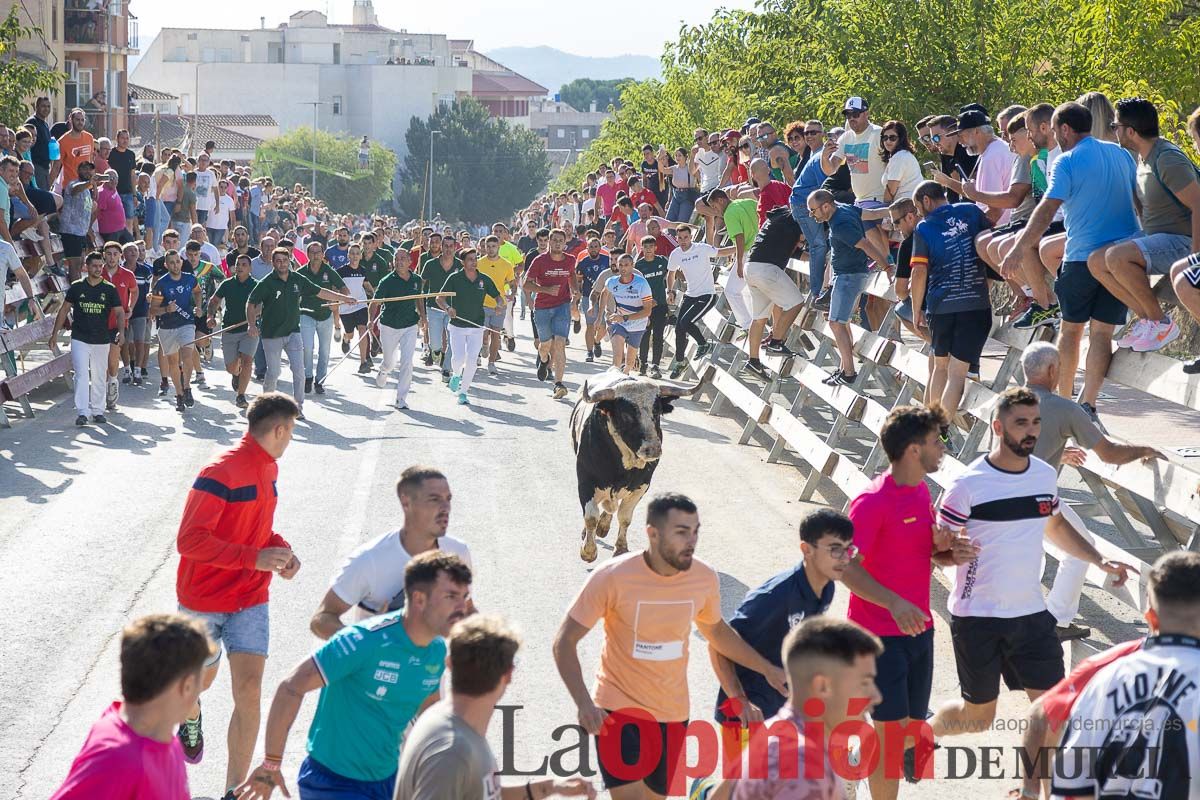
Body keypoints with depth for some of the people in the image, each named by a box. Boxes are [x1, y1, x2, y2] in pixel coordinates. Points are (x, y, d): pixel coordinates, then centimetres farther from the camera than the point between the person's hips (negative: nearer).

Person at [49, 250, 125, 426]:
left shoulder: (109, 289, 1)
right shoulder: (77, 287, 1)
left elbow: (119, 312, -1)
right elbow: (64, 310, 7)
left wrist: (121, 331, -18)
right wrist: (55, 333, 4)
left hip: (102, 340, 1)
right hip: (80, 339, -1)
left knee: (99, 377, 9)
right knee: (81, 375, -11)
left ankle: (98, 411, 21)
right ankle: (82, 413, -14)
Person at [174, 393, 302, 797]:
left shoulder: (268, 468, 3)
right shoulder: (221, 473, -23)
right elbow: (190, 540, -26)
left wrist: (281, 550, -3)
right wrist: (254, 557, -31)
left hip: (250, 598, 5)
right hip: (204, 599, -5)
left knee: (249, 690, -9)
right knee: (203, 679, 18)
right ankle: (191, 715, 57)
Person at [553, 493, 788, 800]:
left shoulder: (705, 578, -7)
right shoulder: (612, 577, -20)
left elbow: (717, 630, 15)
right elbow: (565, 642, -14)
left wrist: (768, 669, 10)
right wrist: (583, 703, -27)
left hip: (672, 713, 4)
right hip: (619, 708, -4)